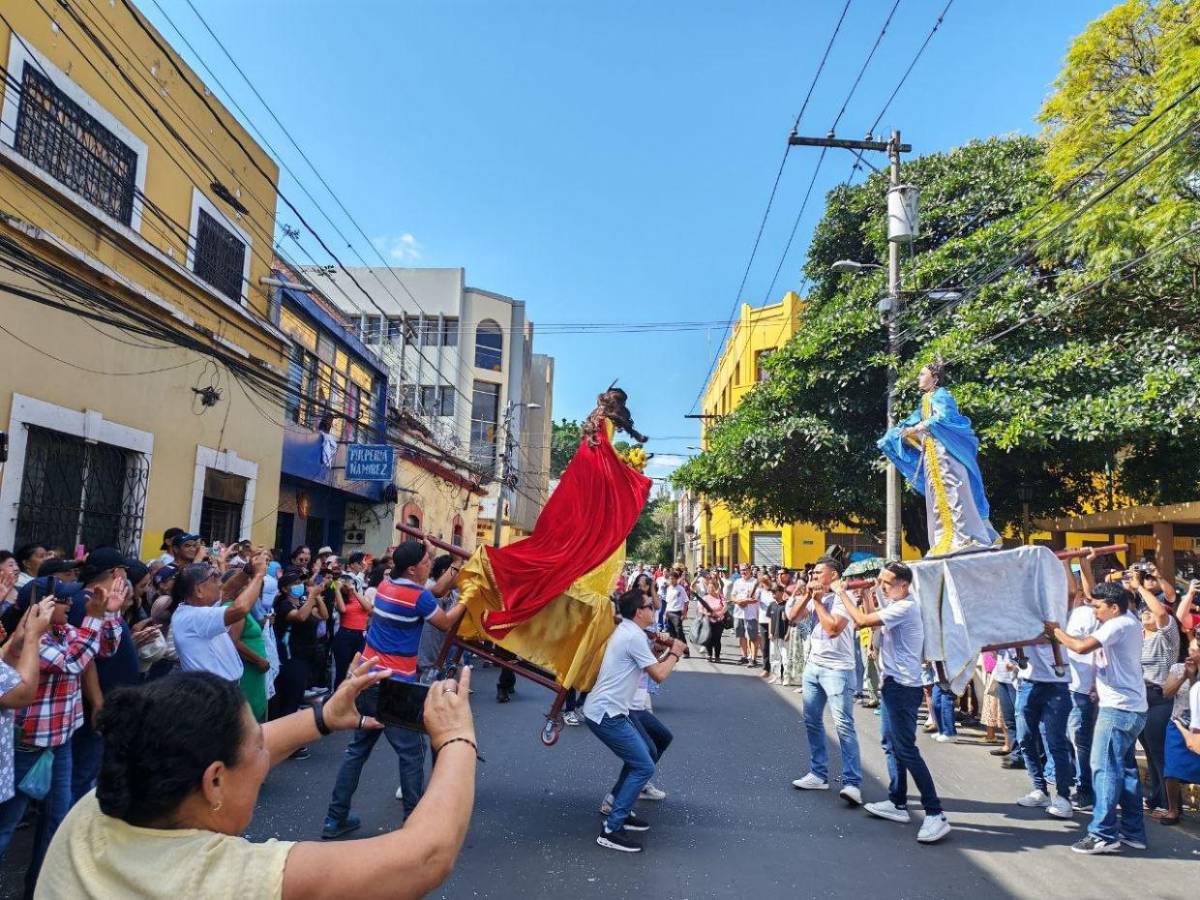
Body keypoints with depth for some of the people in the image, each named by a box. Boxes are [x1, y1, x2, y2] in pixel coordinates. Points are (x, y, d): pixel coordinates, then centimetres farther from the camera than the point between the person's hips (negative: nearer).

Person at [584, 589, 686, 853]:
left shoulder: (626, 631, 14)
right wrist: (675, 654, 1)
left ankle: (619, 809, 28)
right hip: (606, 714, -10)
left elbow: (650, 667, 20)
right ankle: (611, 830, -6)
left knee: (644, 753, 21)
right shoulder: (634, 636, -17)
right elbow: (659, 675, -13)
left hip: (608, 710, 10)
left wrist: (668, 653, 10)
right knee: (644, 767, -8)